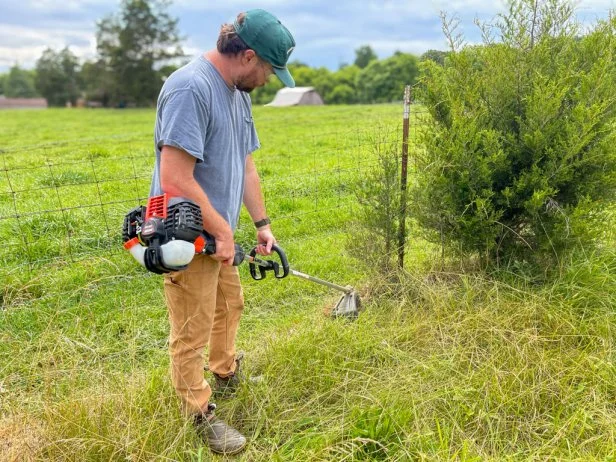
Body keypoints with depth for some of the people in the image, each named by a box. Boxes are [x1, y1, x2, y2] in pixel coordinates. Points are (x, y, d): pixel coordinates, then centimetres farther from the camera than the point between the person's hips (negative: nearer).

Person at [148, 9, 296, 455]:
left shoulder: (239, 93, 8)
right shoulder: (190, 88, -23)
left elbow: (245, 166, 15)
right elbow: (175, 179, -28)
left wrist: (262, 223, 14)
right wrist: (222, 231, -18)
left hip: (218, 234, 10)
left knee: (229, 306, 27)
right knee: (192, 334, 6)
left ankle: (227, 376, 51)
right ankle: (202, 416, 26)